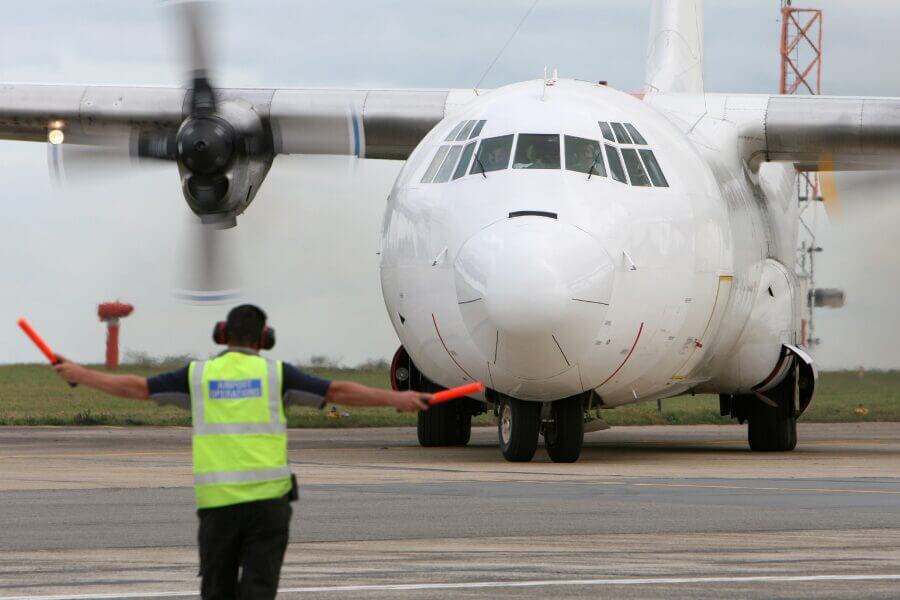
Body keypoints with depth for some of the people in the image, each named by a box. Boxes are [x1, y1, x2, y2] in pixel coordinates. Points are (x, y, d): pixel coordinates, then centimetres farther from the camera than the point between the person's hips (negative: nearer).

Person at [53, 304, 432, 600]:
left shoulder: (198, 375, 7)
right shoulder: (275, 374, 3)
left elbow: (136, 388, 13)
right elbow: (338, 392, -1)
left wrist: (81, 376, 25)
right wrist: (394, 399, 4)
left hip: (216, 500, 1)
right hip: (268, 498, -1)